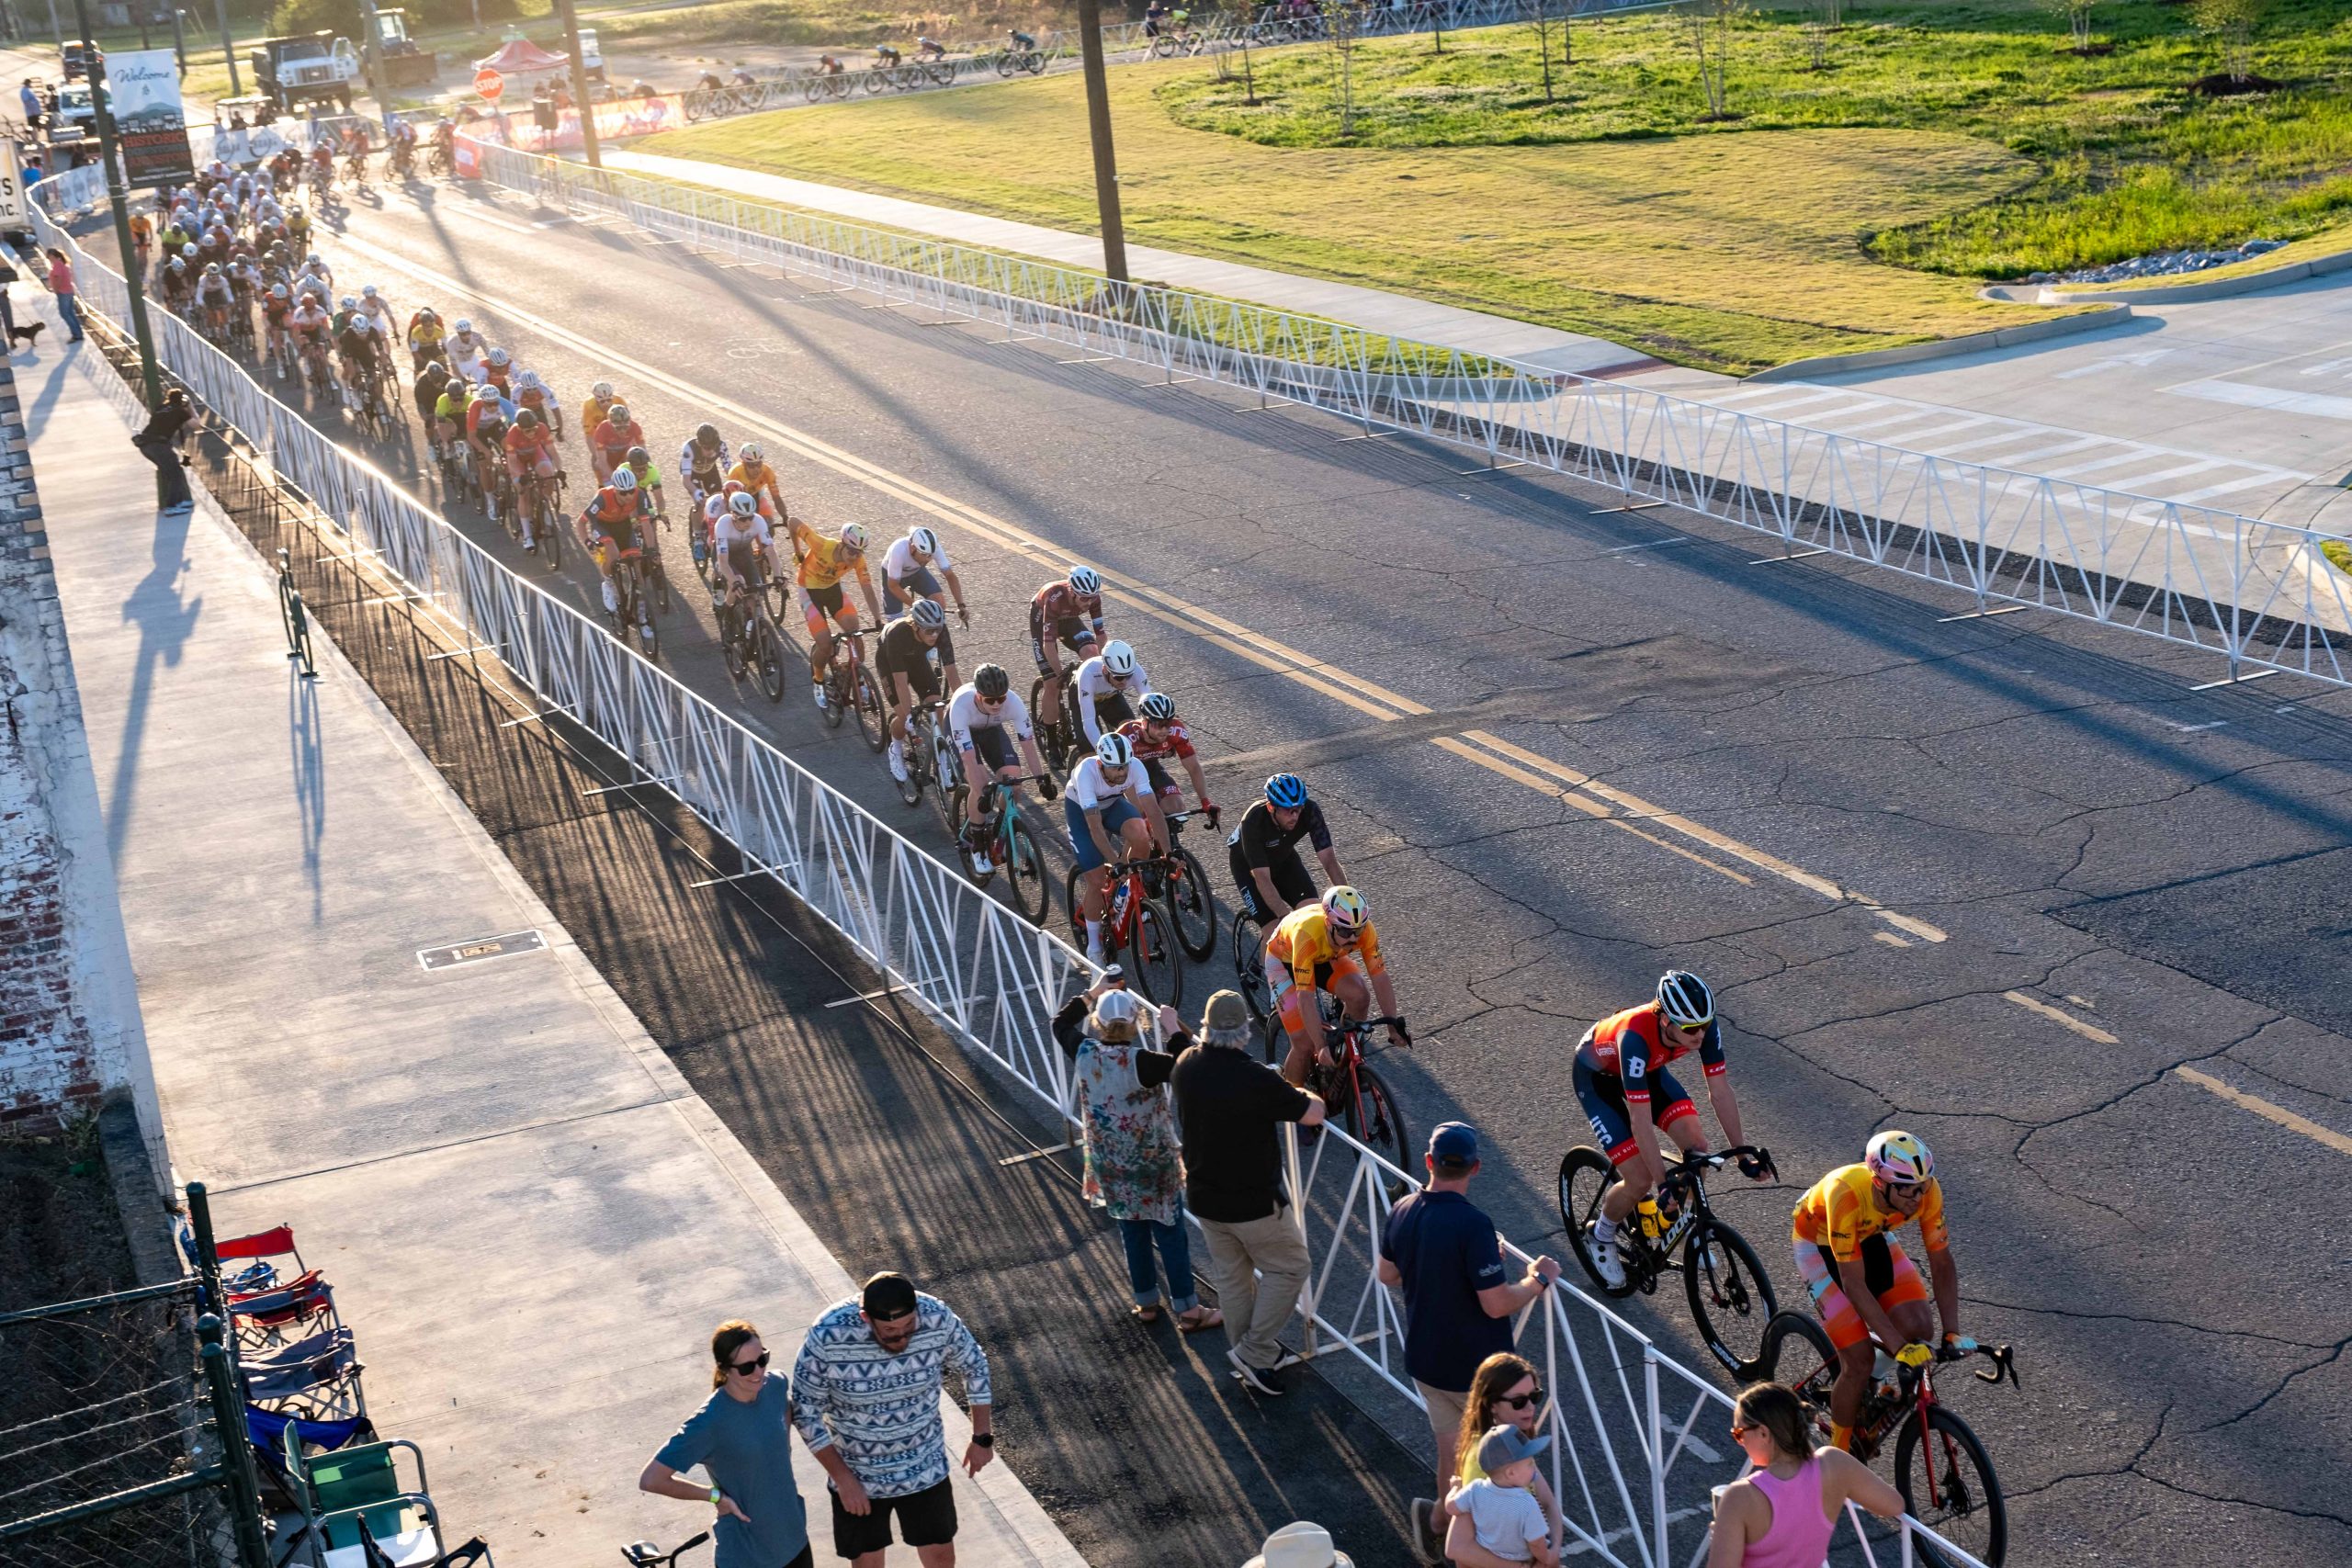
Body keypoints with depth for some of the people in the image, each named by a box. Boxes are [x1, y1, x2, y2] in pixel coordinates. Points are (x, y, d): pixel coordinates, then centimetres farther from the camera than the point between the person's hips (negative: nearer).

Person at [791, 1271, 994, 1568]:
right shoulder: (827, 1338, -30)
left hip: (924, 1469, 2)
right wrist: (843, 1478, -15)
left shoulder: (938, 1319, -23)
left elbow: (974, 1366, -3)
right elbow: (806, 1411, -16)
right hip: (857, 1475, -2)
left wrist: (982, 1438, 1)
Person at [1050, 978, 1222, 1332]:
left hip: (1110, 1161, 5)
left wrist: (1092, 994, 14)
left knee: (1132, 1230, 20)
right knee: (1171, 1233, 7)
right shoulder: (1140, 1062, -28)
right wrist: (1175, 1031, -21)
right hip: (1151, 1161, -5)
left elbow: (1060, 1023, 9)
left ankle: (1146, 1302, 32)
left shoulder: (1085, 1052, -12)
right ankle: (1188, 1310, 15)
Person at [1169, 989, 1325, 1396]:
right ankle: (1254, 1352, 11)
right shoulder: (1256, 1079, -28)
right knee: (1288, 1268, 13)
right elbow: (1314, 1114, -20)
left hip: (1203, 1196, 6)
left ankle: (1252, 1358, 34)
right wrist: (1298, 1093, 1)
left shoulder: (1188, 1065, -9)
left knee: (1230, 1277, 20)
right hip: (1252, 1201, -6)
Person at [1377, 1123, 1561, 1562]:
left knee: (1452, 1455, 19)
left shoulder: (1401, 1214, -6)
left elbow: (1388, 1275, 10)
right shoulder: (1473, 1225, -28)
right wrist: (1539, 1280, -9)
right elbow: (1497, 1304, -25)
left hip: (1425, 1363, 6)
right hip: (1477, 1370, -6)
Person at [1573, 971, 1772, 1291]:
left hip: (1647, 1069, 5)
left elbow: (1720, 1089, -16)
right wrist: (1664, 1184, -37)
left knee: (1697, 1147, -14)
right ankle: (1599, 1237, 17)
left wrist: (1744, 1155, -15)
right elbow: (1640, 1121, -40)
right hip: (1596, 1076, -5)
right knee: (1641, 1182, -13)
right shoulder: (1636, 1038, -44)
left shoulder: (1703, 1026, -28)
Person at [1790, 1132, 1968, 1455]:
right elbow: (1854, 1284, -37)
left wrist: (1952, 1332, -25)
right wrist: (1898, 1345, -39)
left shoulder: (1927, 1190, -29)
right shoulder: (1846, 1195, -42)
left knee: (1917, 1327, -18)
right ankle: (1838, 1455, 9)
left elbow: (1942, 1262, -16)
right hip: (1818, 1242, -5)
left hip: (1871, 1236, 5)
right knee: (1860, 1360, -14)